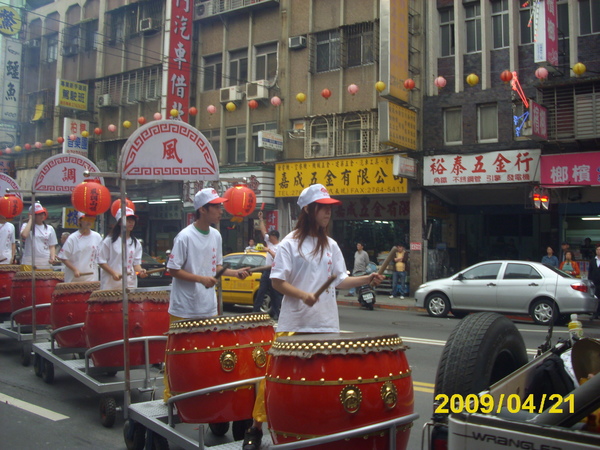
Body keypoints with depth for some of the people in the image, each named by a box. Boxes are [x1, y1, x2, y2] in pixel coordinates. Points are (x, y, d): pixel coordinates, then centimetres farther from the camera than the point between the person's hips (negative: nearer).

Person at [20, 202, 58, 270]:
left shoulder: (50, 229, 14)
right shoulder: (26, 225, 8)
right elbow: (24, 235, -15)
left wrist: (52, 257, -6)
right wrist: (30, 220, -3)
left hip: (45, 263, 2)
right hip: (29, 262, -2)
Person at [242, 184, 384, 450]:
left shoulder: (331, 245, 11)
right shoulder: (290, 243, -4)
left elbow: (340, 281, 11)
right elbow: (277, 281, -7)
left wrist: (367, 279, -3)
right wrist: (302, 294, -21)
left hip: (327, 324, 4)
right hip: (294, 324, -4)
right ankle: (256, 428, 14)